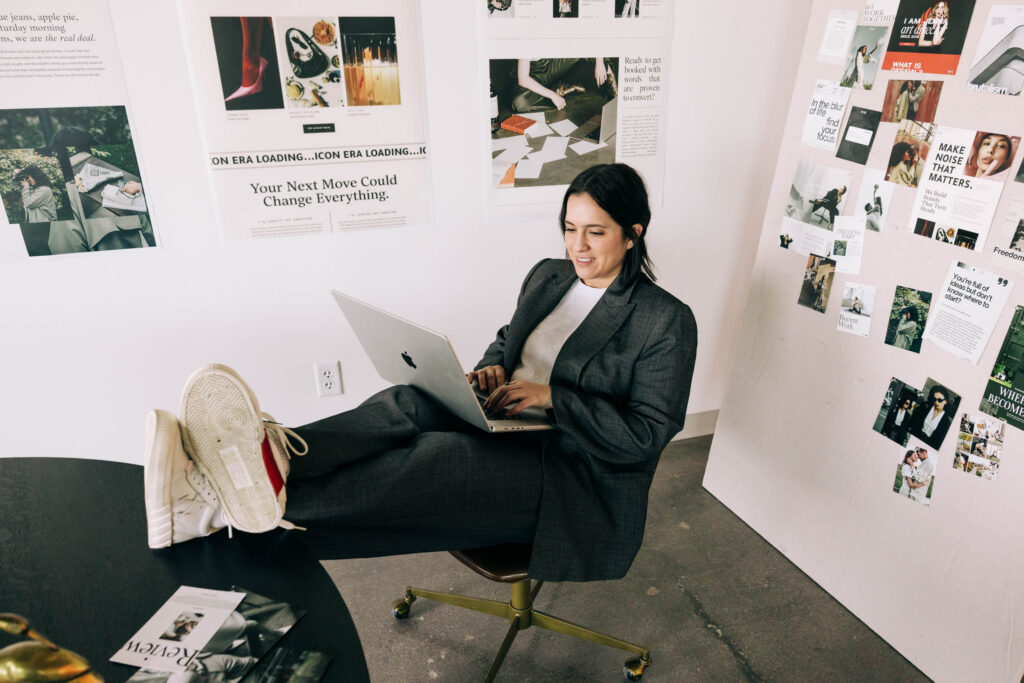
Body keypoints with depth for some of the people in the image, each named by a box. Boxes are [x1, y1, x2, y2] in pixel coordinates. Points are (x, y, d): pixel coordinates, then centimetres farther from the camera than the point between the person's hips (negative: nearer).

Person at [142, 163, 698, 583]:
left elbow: (646, 437, -12)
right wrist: (491, 370, -1)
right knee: (409, 404, -26)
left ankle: (273, 498, -41)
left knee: (442, 458, -34)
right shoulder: (547, 275, 11)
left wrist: (552, 396, -18)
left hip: (575, 482, -5)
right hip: (506, 424, 6)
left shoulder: (666, 321, -9)